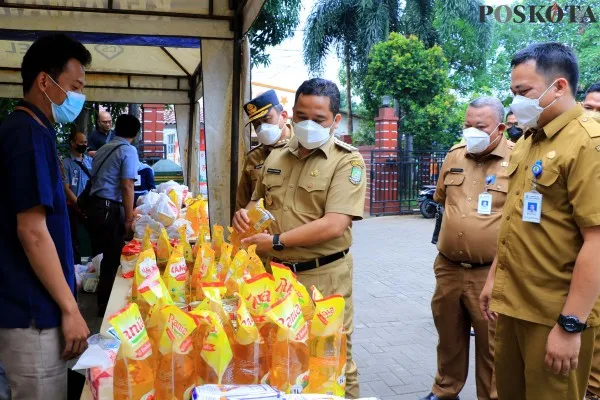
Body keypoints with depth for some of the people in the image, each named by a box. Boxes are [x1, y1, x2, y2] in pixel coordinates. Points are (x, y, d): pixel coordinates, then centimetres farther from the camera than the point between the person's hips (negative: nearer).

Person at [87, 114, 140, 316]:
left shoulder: (102, 149, 17)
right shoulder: (128, 151, -7)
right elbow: (126, 187, -15)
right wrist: (129, 218, -12)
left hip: (95, 205, 8)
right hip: (112, 209, -8)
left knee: (99, 253, 16)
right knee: (112, 257, 3)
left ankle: (101, 298, 26)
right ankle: (105, 303, 12)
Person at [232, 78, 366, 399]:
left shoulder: (347, 161, -10)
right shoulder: (275, 158, 8)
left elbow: (334, 225, -21)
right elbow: (258, 202, 23)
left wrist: (276, 241, -19)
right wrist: (244, 214, -1)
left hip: (323, 277, -5)